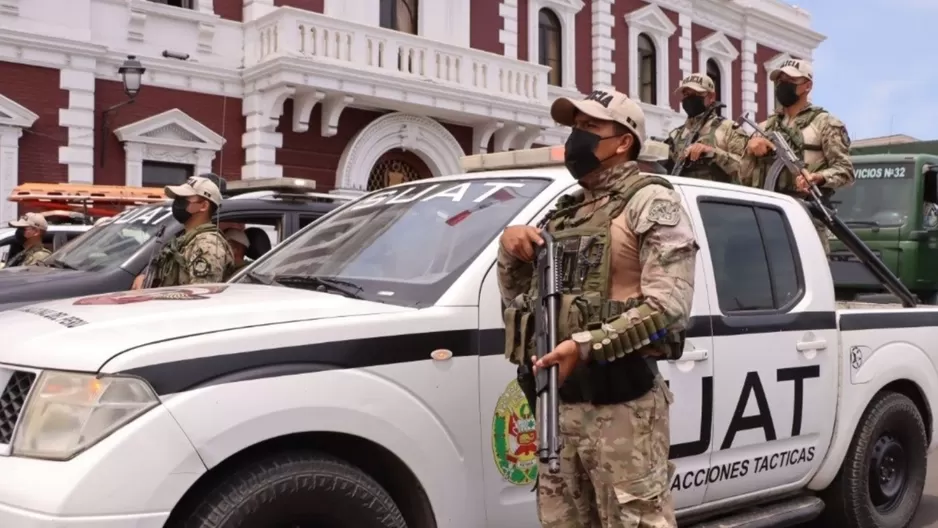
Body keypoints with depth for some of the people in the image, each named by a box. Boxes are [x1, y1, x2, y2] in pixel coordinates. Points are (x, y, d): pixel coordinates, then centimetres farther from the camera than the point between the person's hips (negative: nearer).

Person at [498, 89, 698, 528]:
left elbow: (667, 305, -16)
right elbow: (517, 297, 23)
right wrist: (510, 249, 3)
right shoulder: (564, 211, 19)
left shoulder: (650, 203, -3)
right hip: (558, 399, 8)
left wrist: (587, 346, -25)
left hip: (621, 399, -7)